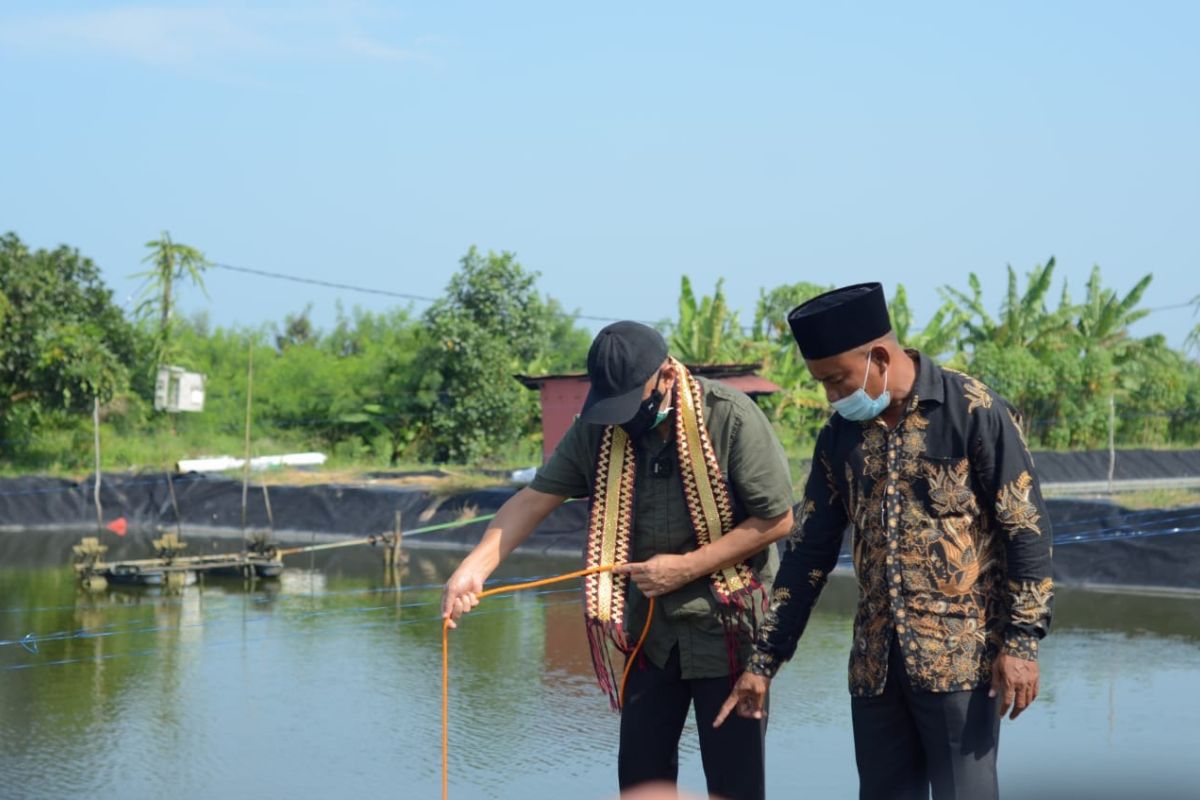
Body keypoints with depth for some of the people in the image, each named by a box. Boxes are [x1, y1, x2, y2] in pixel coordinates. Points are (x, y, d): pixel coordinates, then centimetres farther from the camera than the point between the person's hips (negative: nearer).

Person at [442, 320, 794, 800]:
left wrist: (688, 567, -19)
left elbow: (777, 520, -14)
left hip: (726, 627, -4)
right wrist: (475, 566, -22)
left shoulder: (731, 417, -17)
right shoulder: (598, 428, -4)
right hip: (648, 629, 4)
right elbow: (535, 498, -7)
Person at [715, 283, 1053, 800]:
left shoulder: (974, 412, -7)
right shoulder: (840, 436, 9)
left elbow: (1026, 529, -8)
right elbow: (809, 552, 12)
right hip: (876, 663, 6)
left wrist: (1022, 640, -14)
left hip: (960, 657, -5)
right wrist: (765, 660, 9)